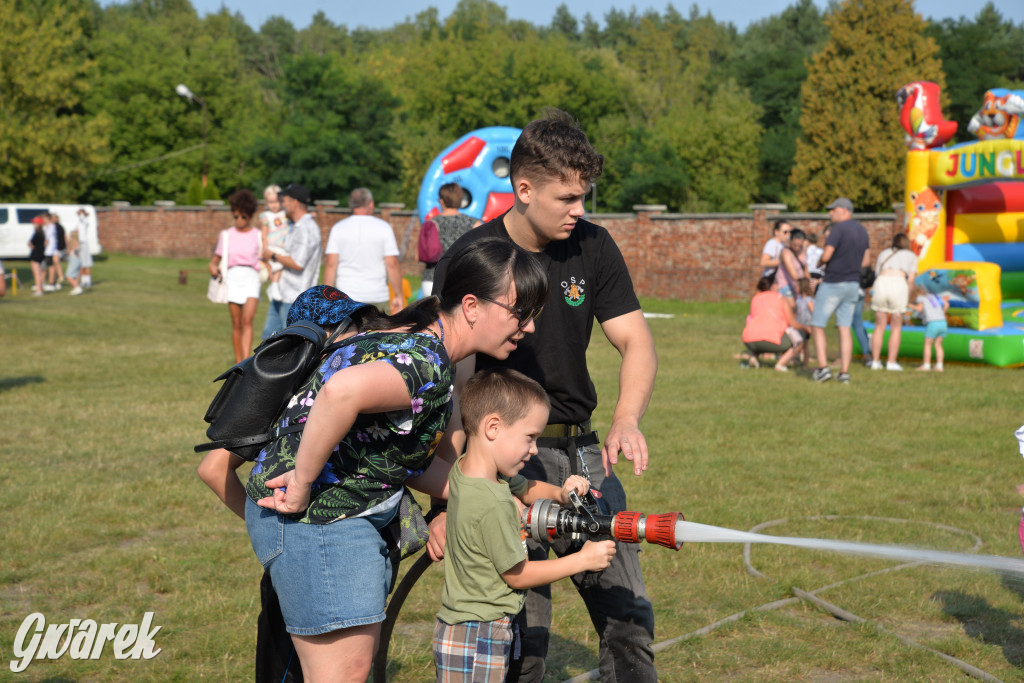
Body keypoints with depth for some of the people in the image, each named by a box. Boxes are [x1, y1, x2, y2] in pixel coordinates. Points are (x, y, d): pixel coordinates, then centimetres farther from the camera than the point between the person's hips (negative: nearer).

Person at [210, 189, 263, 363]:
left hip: (251, 278, -2)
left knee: (247, 320, -17)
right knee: (236, 324, 4)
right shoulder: (226, 235, 11)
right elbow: (217, 256, 14)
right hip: (232, 278, 2)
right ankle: (238, 363, 14)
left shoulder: (258, 236, 7)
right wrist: (213, 266, -7)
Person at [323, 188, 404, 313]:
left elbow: (331, 264, -3)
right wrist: (398, 295, 0)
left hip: (346, 298, 1)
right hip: (377, 297, -1)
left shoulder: (338, 228, 3)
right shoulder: (384, 227, 0)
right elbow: (392, 264, -6)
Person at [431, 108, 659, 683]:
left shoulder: (592, 246, 1)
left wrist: (626, 420, -20)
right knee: (521, 635, -5)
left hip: (580, 451, 4)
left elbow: (636, 341, 0)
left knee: (630, 617, 4)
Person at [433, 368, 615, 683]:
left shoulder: (463, 470, 2)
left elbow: (526, 489, 22)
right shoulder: (491, 504, -26)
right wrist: (582, 560, -6)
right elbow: (517, 574, -14)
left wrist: (560, 493, 1)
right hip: (475, 638, -9)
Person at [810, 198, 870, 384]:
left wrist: (819, 262, 1)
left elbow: (826, 256, -20)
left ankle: (823, 368, -10)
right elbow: (866, 260, 18)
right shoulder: (862, 230, 11)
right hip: (853, 284, 7)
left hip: (832, 284, -7)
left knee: (817, 326, 1)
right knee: (845, 328, 7)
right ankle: (844, 372, 2)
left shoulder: (838, 228, -14)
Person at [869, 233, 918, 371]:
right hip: (899, 284, -2)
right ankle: (891, 362, 4)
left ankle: (875, 361, 7)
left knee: (879, 327, 10)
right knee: (896, 327, 8)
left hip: (881, 283, 2)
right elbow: (910, 279, 11)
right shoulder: (911, 256, 22)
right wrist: (907, 298, 18)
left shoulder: (883, 254, 28)